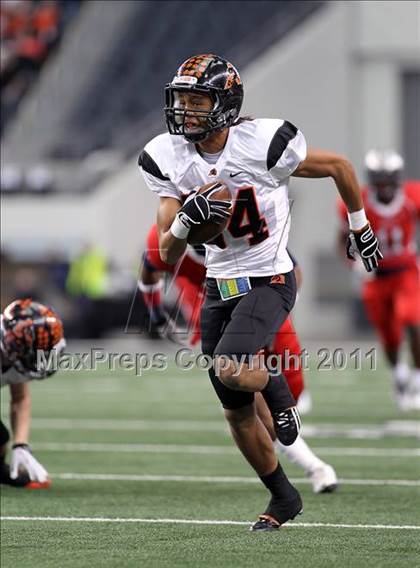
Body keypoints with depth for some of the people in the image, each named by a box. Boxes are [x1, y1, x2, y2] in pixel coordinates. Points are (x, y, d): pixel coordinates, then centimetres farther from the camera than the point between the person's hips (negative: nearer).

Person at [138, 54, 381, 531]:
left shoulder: (263, 144, -20)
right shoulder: (167, 159, -6)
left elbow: (339, 166, -2)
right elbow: (168, 254, -5)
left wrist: (360, 230, 9)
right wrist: (185, 221, -27)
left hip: (268, 282, -5)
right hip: (219, 288, 5)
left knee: (230, 370, -29)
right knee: (237, 413, 10)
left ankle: (276, 388, 6)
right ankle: (283, 497, 31)